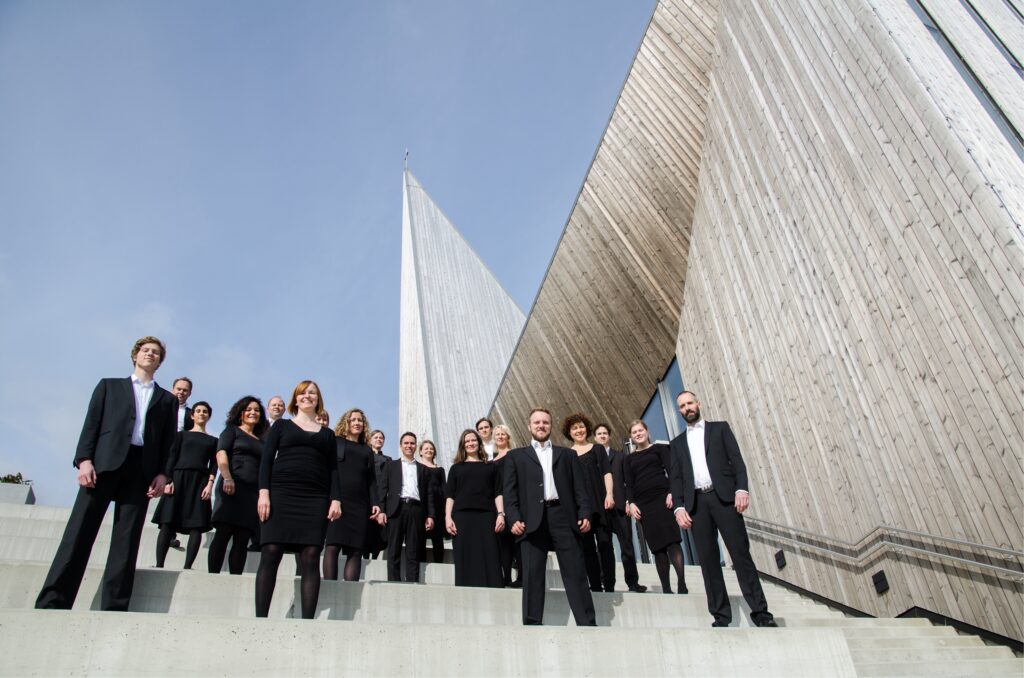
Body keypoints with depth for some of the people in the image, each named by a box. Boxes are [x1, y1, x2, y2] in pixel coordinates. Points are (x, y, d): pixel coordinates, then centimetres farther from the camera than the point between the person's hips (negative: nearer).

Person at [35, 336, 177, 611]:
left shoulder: (167, 399, 21)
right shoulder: (109, 386, 20)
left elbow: (168, 441, 12)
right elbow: (92, 424, 9)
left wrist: (163, 473, -2)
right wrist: (84, 459, -6)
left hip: (141, 470, 1)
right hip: (104, 463, -1)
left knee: (127, 540, -3)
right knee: (79, 532, -7)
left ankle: (113, 607, -3)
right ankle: (52, 602, -5)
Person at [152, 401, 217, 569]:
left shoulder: (213, 440, 17)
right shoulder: (182, 434, 16)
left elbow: (214, 464, 8)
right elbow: (172, 457, 6)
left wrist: (210, 484, -7)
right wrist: (168, 480, -8)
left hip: (200, 481, 1)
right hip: (179, 477, -1)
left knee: (196, 526, -8)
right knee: (168, 523, -8)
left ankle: (187, 566, -9)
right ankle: (159, 564, -8)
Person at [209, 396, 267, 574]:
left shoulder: (261, 440, 25)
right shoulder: (232, 430, 12)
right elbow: (221, 454, -3)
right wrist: (227, 478, -20)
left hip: (254, 492, 5)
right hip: (232, 486, -5)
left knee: (242, 540, -1)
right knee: (223, 534, -13)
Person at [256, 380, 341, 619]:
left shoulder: (327, 434, 21)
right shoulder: (281, 426, 17)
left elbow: (333, 469, 14)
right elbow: (266, 459, 7)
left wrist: (336, 499, -1)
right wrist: (264, 492, -8)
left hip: (315, 498, 1)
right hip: (281, 492, -1)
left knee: (310, 558, -7)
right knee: (270, 553, -10)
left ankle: (307, 620, -9)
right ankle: (260, 617, -7)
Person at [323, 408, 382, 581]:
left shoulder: (367, 450, 22)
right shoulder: (334, 442, 13)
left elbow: (372, 480, 17)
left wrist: (375, 503, 3)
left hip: (360, 503, 4)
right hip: (336, 500, -3)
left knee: (356, 549, -3)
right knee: (332, 545, -11)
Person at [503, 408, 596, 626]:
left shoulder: (567, 454, 21)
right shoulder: (516, 456, 17)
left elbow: (579, 488, 13)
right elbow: (510, 491, 8)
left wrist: (584, 514, -2)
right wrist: (514, 519, -6)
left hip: (564, 517, 1)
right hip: (533, 520, -1)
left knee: (576, 574, -2)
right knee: (532, 576, -3)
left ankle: (588, 624, -1)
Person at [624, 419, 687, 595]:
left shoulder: (660, 448, 11)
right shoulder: (630, 458, 18)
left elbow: (671, 470, 1)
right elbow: (629, 483, 11)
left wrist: (672, 492, -14)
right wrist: (631, 503, -5)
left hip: (662, 498, -3)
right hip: (642, 503, 3)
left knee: (672, 540, -13)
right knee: (657, 546, 0)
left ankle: (682, 585, -16)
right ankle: (666, 588, -1)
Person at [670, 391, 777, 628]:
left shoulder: (720, 428, 13)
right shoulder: (677, 443, 19)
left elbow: (737, 460, 3)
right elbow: (676, 478, 12)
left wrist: (742, 488, -13)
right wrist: (679, 507, -2)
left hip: (724, 497, -2)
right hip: (696, 503, 3)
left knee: (741, 553, -6)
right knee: (707, 559, -1)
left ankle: (760, 611, -2)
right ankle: (721, 615, 2)